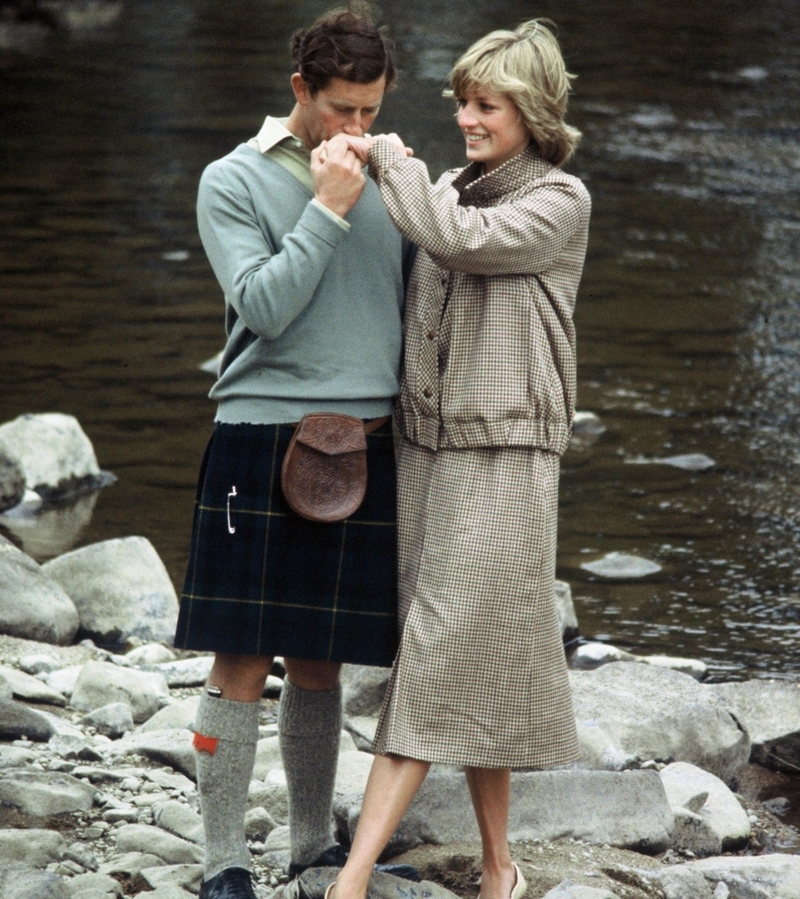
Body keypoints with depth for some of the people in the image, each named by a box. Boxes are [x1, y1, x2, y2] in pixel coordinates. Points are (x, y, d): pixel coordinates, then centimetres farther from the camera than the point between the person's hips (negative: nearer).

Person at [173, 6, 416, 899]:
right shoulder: (235, 181, 0)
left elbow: (412, 303, 19)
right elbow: (264, 305, -12)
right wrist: (328, 210, -12)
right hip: (264, 434, -4)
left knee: (320, 664, 11)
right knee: (242, 664, -4)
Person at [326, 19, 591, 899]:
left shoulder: (560, 203, -4)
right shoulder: (448, 190, 14)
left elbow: (456, 238, -18)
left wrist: (389, 159, -7)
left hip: (501, 457, -6)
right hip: (424, 446, 6)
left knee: (446, 659, -9)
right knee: (456, 665, 6)